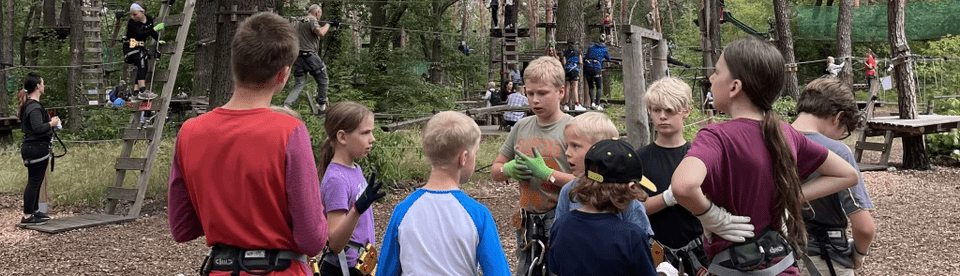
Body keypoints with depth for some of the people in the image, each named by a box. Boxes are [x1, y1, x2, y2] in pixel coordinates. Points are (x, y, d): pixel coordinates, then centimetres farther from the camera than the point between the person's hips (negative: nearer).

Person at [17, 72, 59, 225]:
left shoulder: (28, 104, 13)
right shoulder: (34, 107, -20)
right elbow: (38, 128, -30)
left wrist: (50, 121, 13)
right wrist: (52, 123, -15)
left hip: (30, 147, 11)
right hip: (36, 148, -11)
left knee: (36, 181, 18)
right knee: (34, 181, -5)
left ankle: (34, 211, 28)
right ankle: (27, 216, 0)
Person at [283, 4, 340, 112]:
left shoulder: (297, 22, 16)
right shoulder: (312, 20, -7)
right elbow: (321, 33, -24)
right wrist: (328, 24, -9)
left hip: (297, 57, 7)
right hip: (310, 56, -6)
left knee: (298, 85, 9)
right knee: (323, 81, 13)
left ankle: (286, 105, -10)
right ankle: (322, 106, 20)